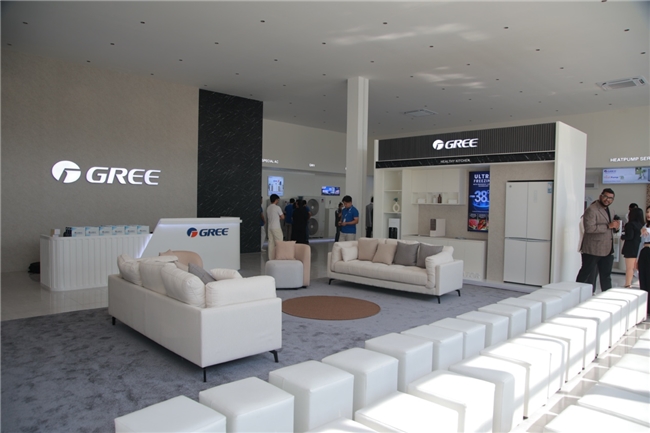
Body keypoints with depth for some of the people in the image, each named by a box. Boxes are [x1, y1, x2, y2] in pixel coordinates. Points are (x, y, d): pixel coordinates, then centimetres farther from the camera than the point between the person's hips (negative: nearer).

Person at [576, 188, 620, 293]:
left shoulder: (607, 210, 18)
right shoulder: (591, 210, -11)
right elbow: (589, 228, -24)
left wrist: (615, 227, 6)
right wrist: (609, 226, -23)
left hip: (607, 250, 9)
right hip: (593, 250, -9)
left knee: (606, 276, 14)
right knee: (587, 274, -2)